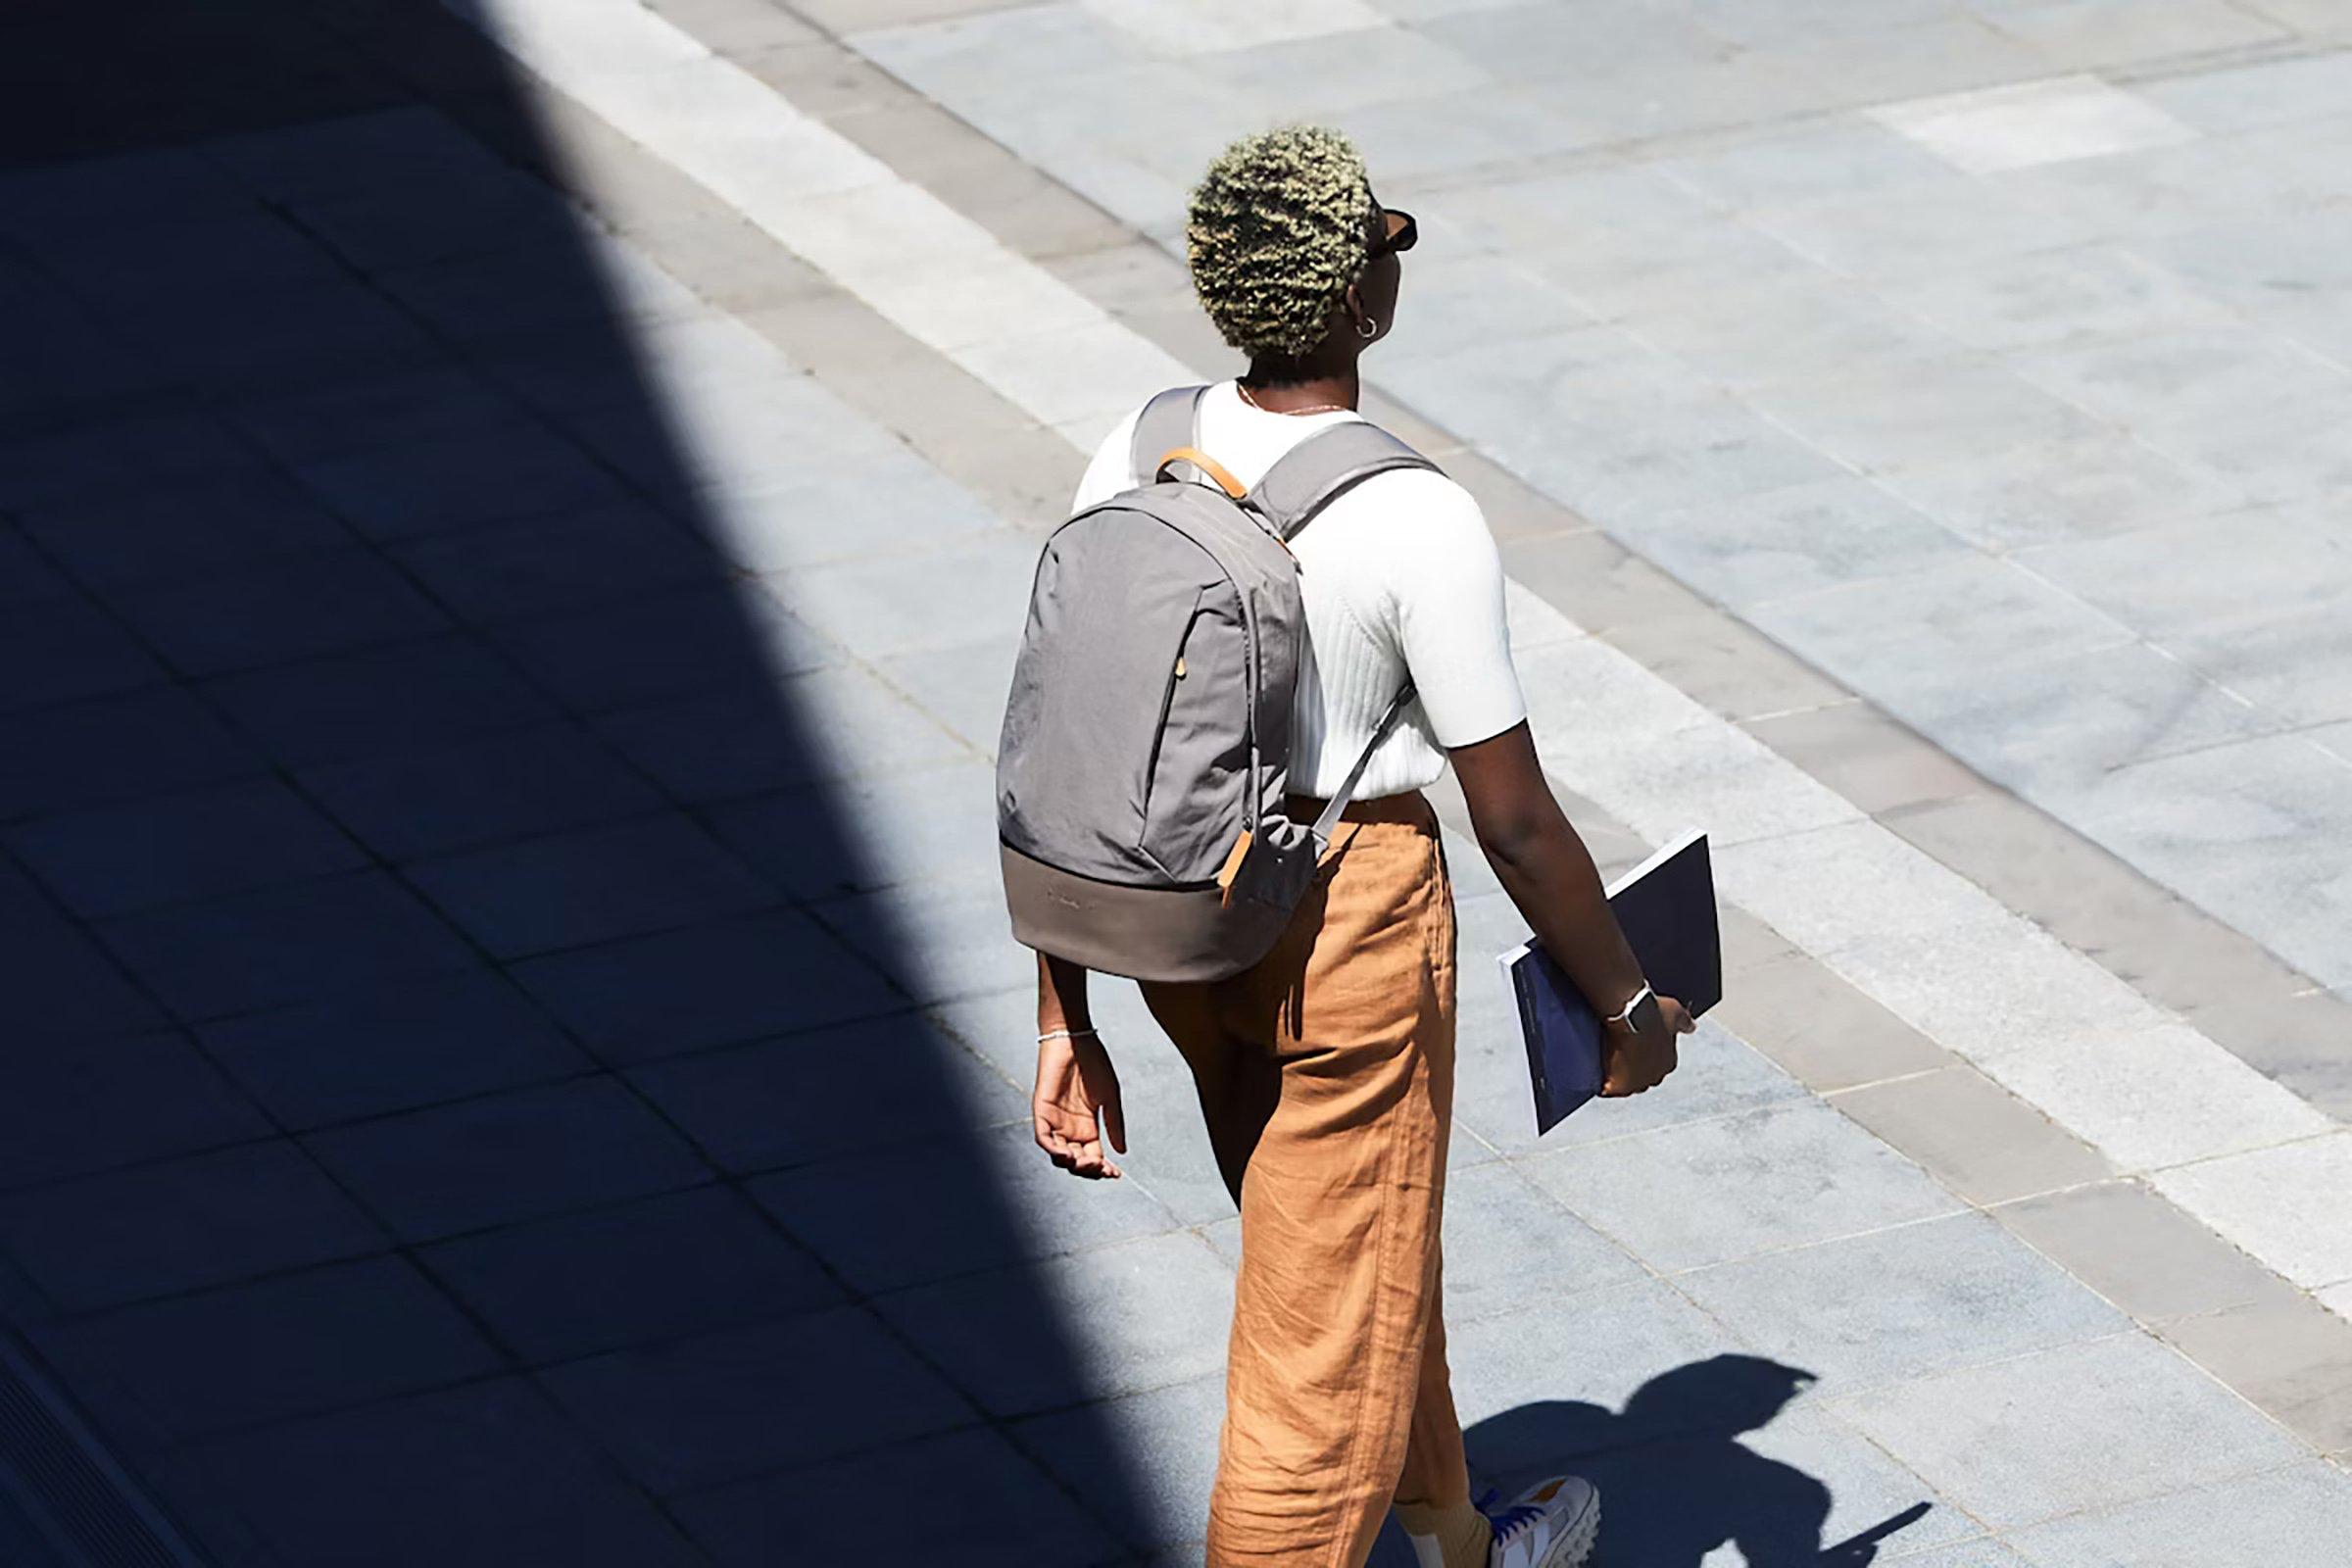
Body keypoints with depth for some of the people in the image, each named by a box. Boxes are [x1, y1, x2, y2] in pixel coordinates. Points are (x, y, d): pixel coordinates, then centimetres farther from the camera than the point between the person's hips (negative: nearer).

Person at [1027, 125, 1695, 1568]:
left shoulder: (1136, 461, -6)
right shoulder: (1419, 525, -23)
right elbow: (1517, 823, -15)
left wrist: (1066, 1022, 4)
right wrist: (1629, 1005, 0)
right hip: (1352, 921, -7)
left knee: (1366, 1249, 28)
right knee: (1330, 1337, 5)